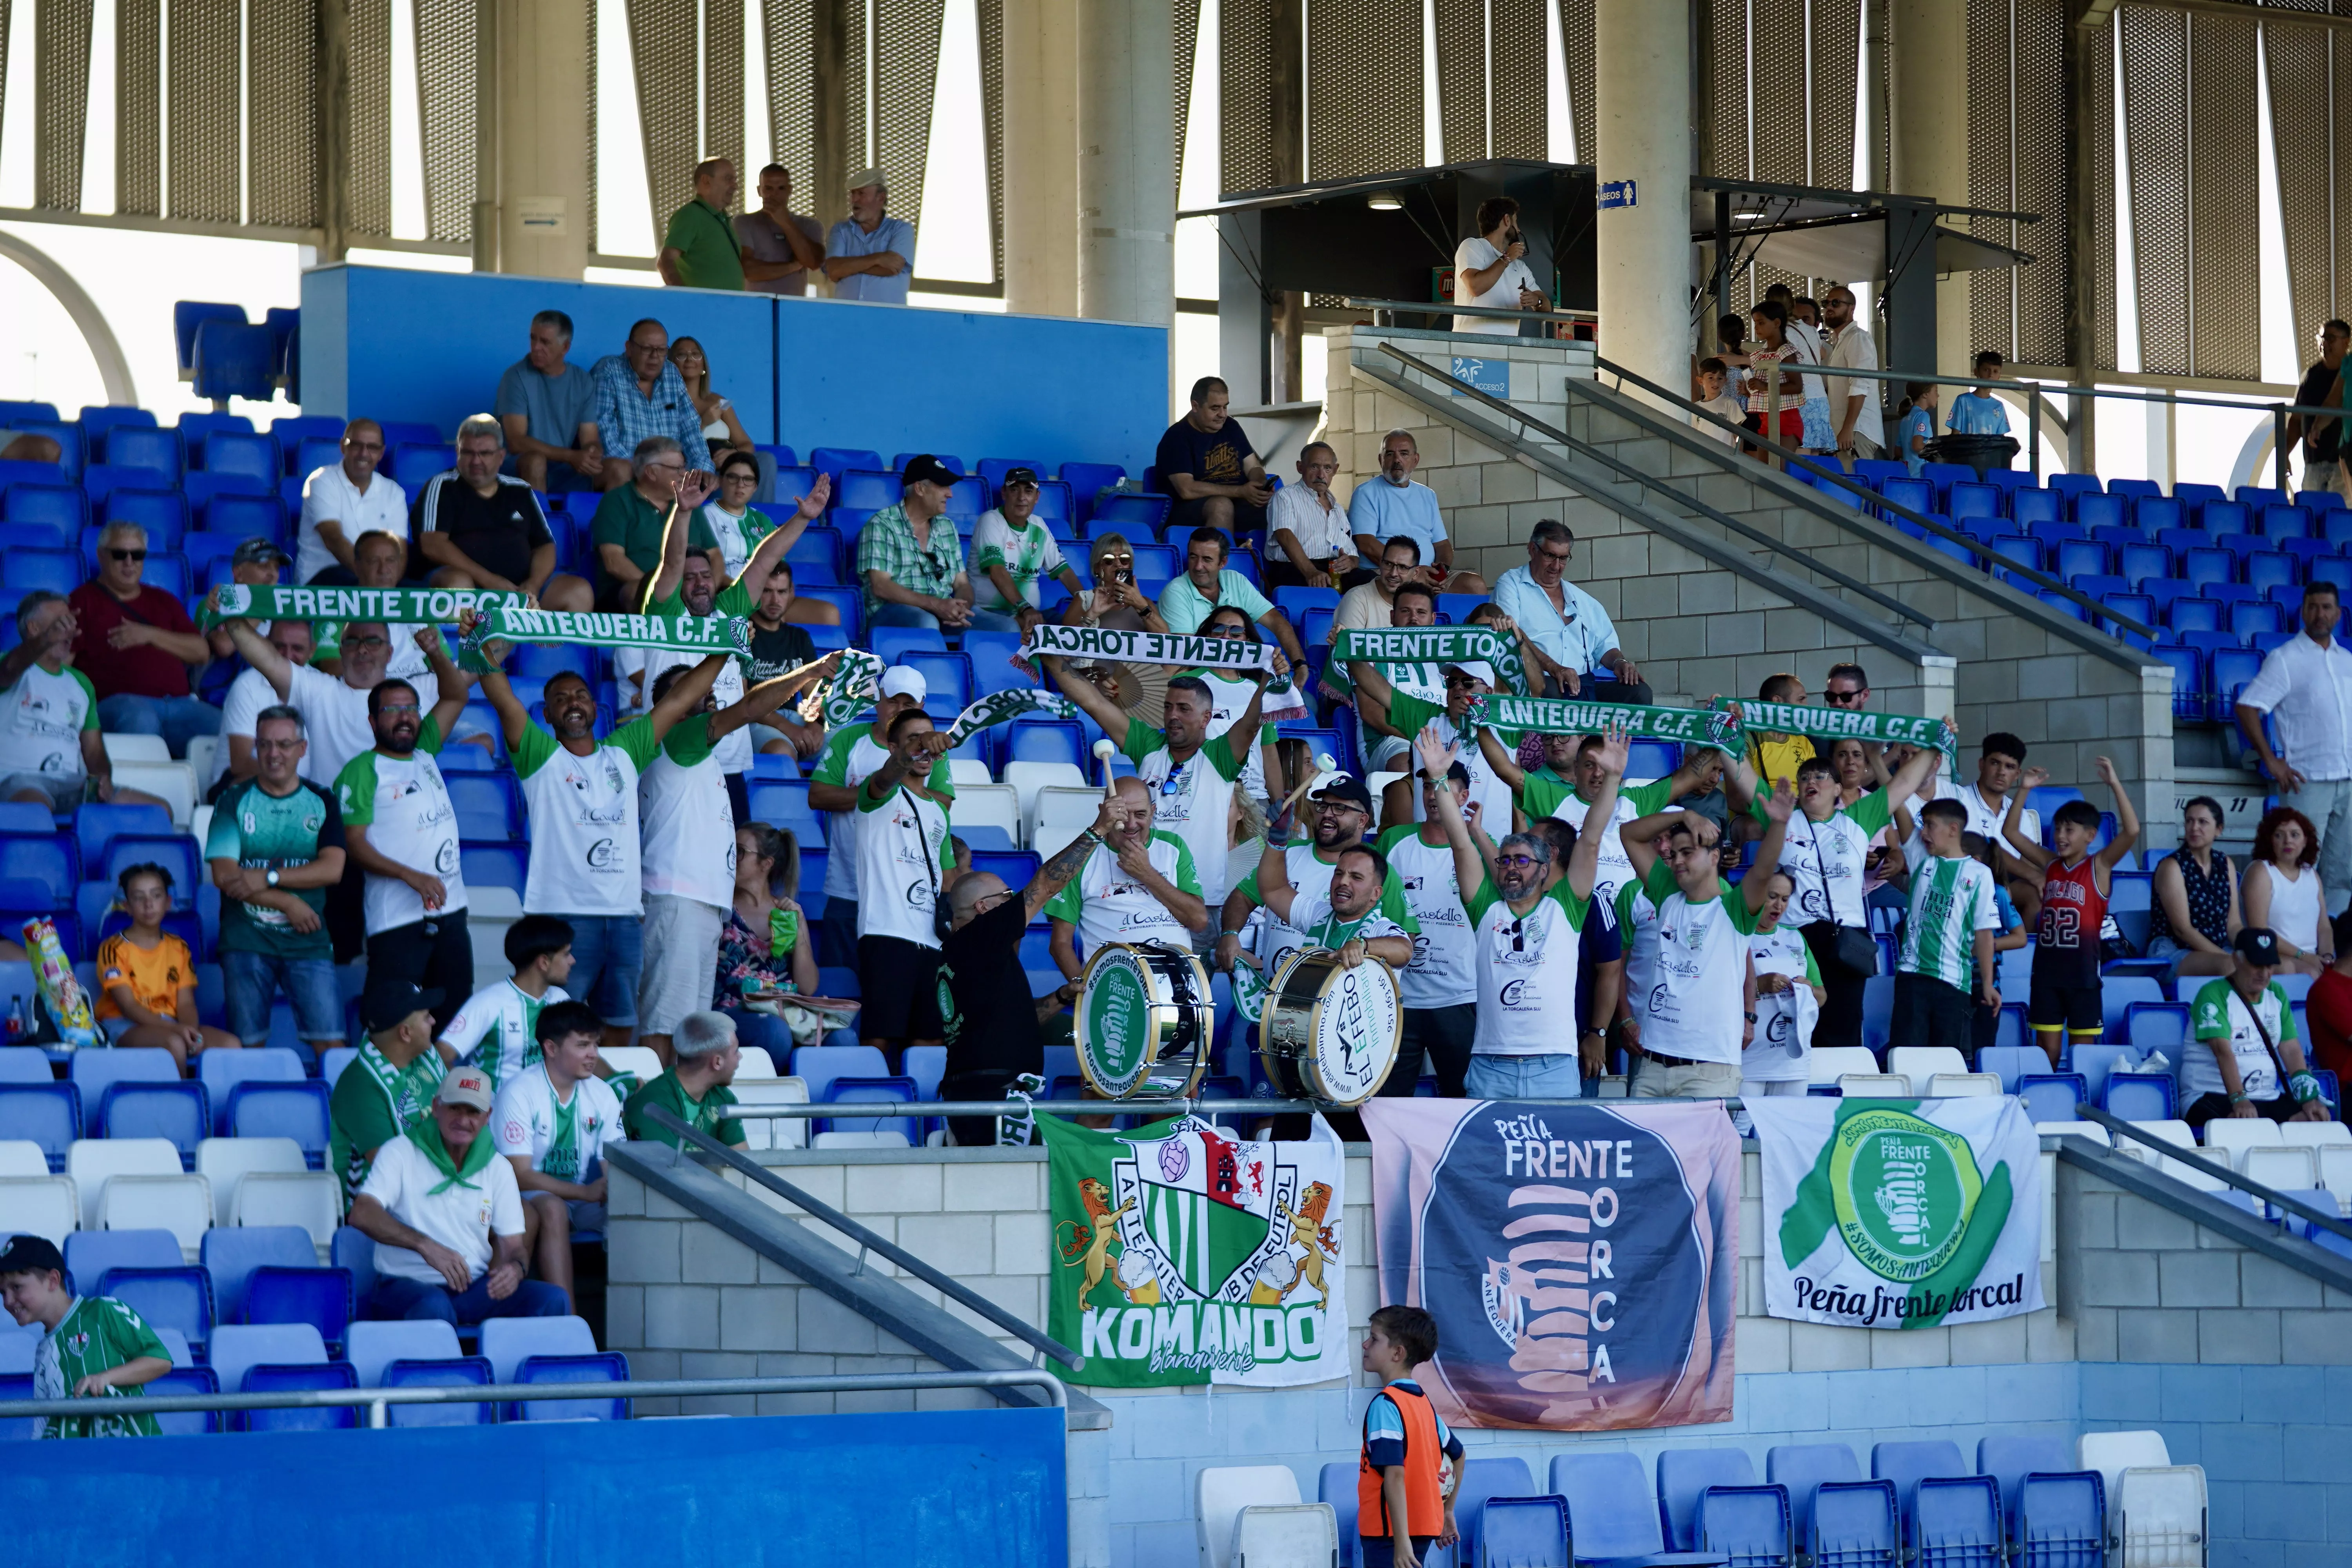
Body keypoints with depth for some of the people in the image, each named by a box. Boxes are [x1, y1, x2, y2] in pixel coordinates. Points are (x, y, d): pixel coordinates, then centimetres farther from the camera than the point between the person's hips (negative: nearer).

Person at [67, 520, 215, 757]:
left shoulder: (163, 602, 27)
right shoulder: (84, 601, 13)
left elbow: (202, 653, 15)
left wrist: (151, 635, 2)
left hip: (179, 701, 4)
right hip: (117, 701, -4)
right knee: (140, 718, -40)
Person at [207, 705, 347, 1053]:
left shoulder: (322, 803, 8)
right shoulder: (234, 802, 5)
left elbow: (332, 869, -5)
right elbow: (225, 876, -5)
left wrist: (268, 877, -14)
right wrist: (287, 903, -11)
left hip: (309, 944, 1)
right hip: (246, 942, -1)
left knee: (331, 1044, -7)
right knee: (248, 1046, 0)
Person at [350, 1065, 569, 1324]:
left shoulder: (498, 1169, 14)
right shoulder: (401, 1152, 0)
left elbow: (513, 1244, 10)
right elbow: (362, 1214, -14)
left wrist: (515, 1268, -17)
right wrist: (424, 1245, -28)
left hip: (475, 1287, 4)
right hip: (408, 1282, -4)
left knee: (552, 1300, -20)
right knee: (435, 1306, -40)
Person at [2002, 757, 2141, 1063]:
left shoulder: (2099, 866, -2)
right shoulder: (2050, 865, 9)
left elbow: (2131, 831, -15)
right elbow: (2010, 832, 11)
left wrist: (2115, 785, -19)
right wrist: (2025, 790, 2)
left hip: (2082, 968, -4)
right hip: (2047, 968, 4)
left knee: (2082, 1048, 2)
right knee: (2047, 1048, 5)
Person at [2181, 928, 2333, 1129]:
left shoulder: (2277, 994, 14)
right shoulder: (2214, 994, -7)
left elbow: (2291, 1050, 8)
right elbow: (2223, 1051, -19)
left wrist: (2309, 1097, -8)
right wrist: (2239, 1101, -32)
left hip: (2268, 1099, 7)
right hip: (2214, 1098, -7)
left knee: (2317, 1120, -18)